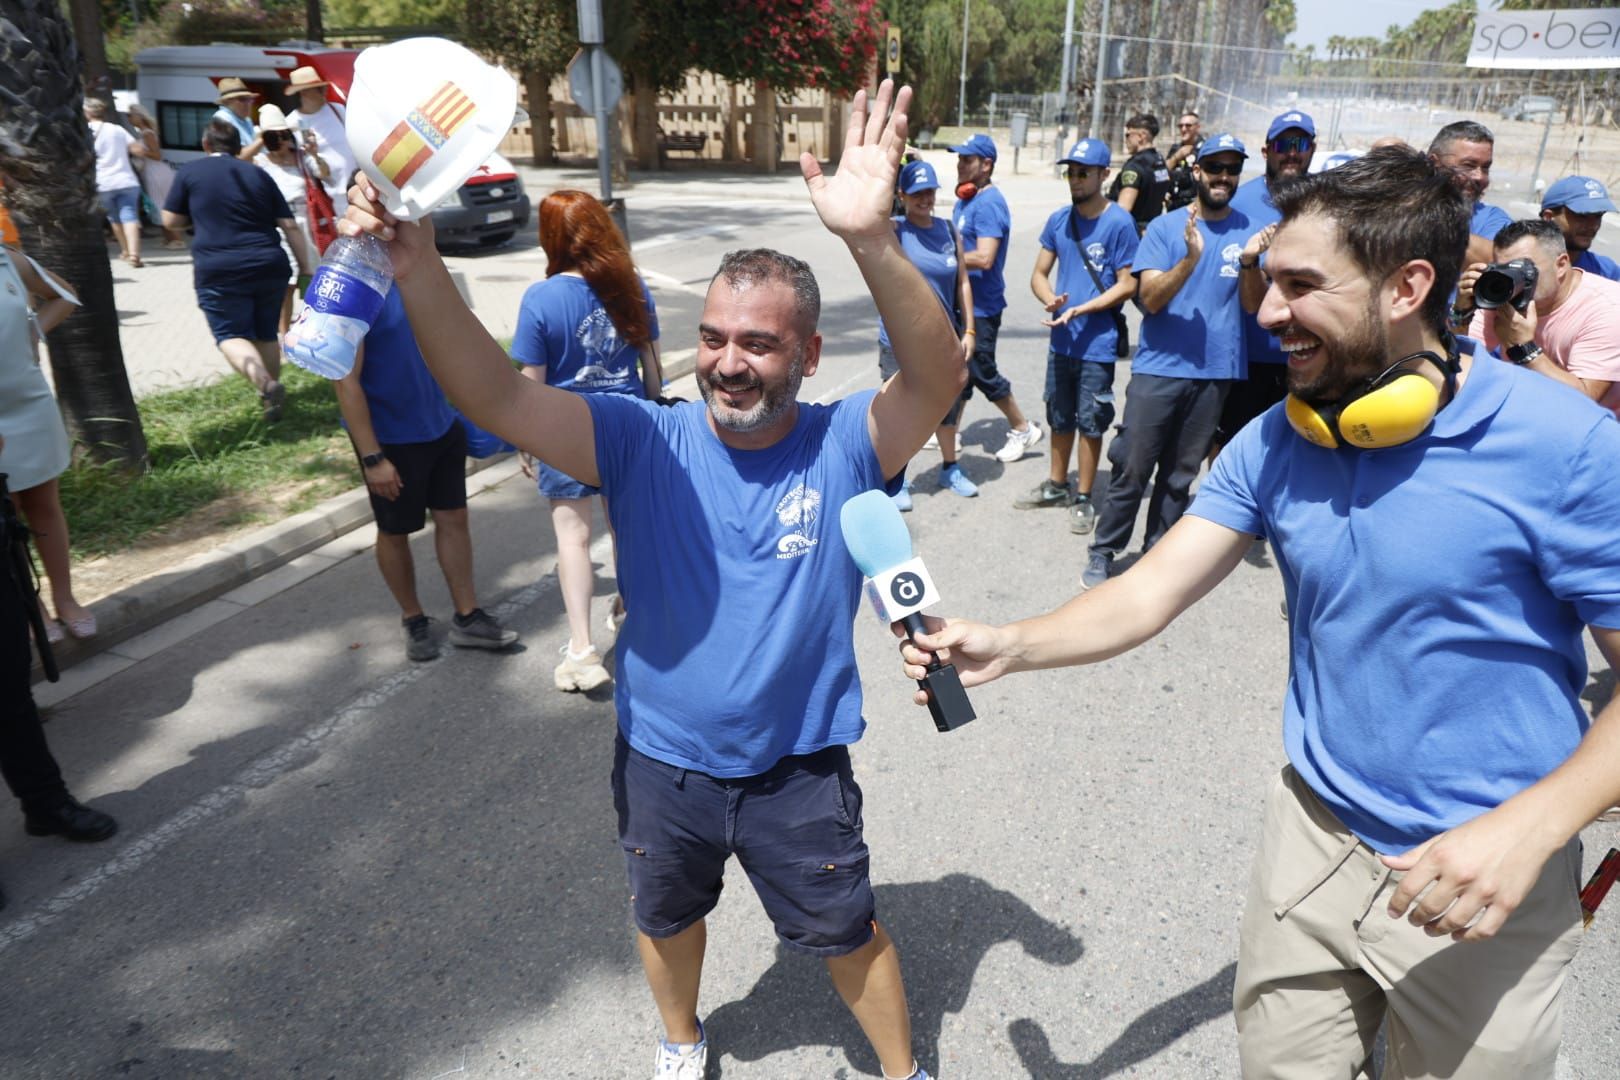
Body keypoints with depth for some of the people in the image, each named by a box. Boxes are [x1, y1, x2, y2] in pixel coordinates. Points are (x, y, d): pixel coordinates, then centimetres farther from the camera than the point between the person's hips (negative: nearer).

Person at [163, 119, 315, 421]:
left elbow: (171, 221, 11)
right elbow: (289, 225, 6)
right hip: (270, 267, 3)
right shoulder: (258, 174, 12)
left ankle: (265, 383, -26)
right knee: (265, 335, 17)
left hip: (219, 271, -3)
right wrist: (306, 267, 9)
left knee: (231, 335, 0)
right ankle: (271, 402, 22)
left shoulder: (189, 172, 6)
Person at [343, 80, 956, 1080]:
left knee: (850, 935, 21)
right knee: (667, 920, 28)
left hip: (799, 772, -2)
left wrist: (874, 242, -51)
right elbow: (495, 395, -24)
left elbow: (940, 377, -35)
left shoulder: (844, 446, -17)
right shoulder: (647, 443, -15)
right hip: (663, 764, 2)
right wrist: (418, 263, -40)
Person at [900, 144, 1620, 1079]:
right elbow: (1152, 594, -9)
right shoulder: (1275, 444, -5)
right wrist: (1012, 646, -24)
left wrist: (1533, 826, -28)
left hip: (1487, 891, -3)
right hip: (1315, 835, 4)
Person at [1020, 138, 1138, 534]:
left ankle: (1083, 500, 16)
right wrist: (1051, 299, -13)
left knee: (1090, 423, 4)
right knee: (1059, 418, 17)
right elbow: (1039, 273, 10)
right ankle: (1056, 486, 33)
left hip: (1098, 344, -5)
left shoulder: (1119, 223, -11)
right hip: (1061, 340, 5)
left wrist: (1079, 310, -20)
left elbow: (1128, 284, -11)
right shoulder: (1058, 220, 5)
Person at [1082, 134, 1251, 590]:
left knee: (1180, 473, 10)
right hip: (1159, 366, -2)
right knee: (1132, 467, -2)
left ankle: (1156, 552, 21)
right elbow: (1150, 298, -9)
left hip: (1216, 370, 3)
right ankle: (1102, 552, 9)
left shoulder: (1249, 231, 6)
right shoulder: (1166, 227, -1)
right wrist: (1190, 260, -24)